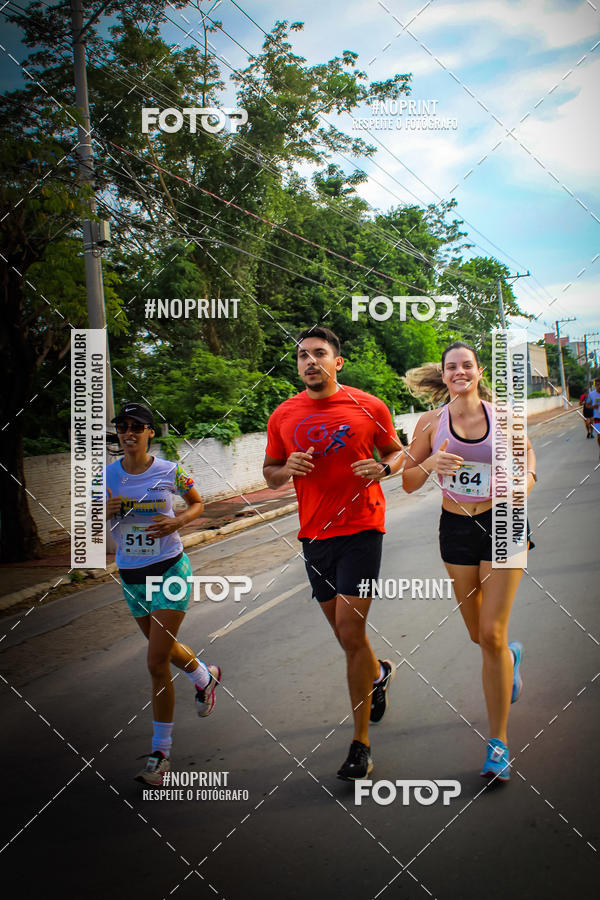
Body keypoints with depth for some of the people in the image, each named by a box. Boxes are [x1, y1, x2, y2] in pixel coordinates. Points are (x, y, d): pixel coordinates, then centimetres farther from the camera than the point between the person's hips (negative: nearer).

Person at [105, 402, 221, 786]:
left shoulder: (170, 472, -9)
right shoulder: (107, 475, -2)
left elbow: (198, 503, 7)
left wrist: (177, 521, -13)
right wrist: (106, 511, -16)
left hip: (170, 569, -5)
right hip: (131, 577, 5)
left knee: (157, 662, -10)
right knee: (164, 650, 23)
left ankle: (161, 752, 3)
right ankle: (206, 676, 57)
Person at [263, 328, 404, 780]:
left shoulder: (369, 407, -3)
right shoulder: (284, 416, 4)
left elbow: (397, 451, 11)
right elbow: (270, 473, 13)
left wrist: (383, 468, -11)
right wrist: (289, 469, -10)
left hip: (361, 529, -4)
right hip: (315, 535, 4)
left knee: (350, 633, -9)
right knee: (345, 632, 17)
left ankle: (361, 743, 4)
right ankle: (379, 673, 52)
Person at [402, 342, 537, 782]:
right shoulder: (431, 422, -3)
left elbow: (527, 469, 4)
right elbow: (407, 483, 1)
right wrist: (430, 464, -21)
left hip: (502, 526, -2)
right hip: (456, 529, 2)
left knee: (491, 635, -9)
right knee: (478, 634, 14)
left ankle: (499, 742, 4)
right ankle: (511, 656, 53)